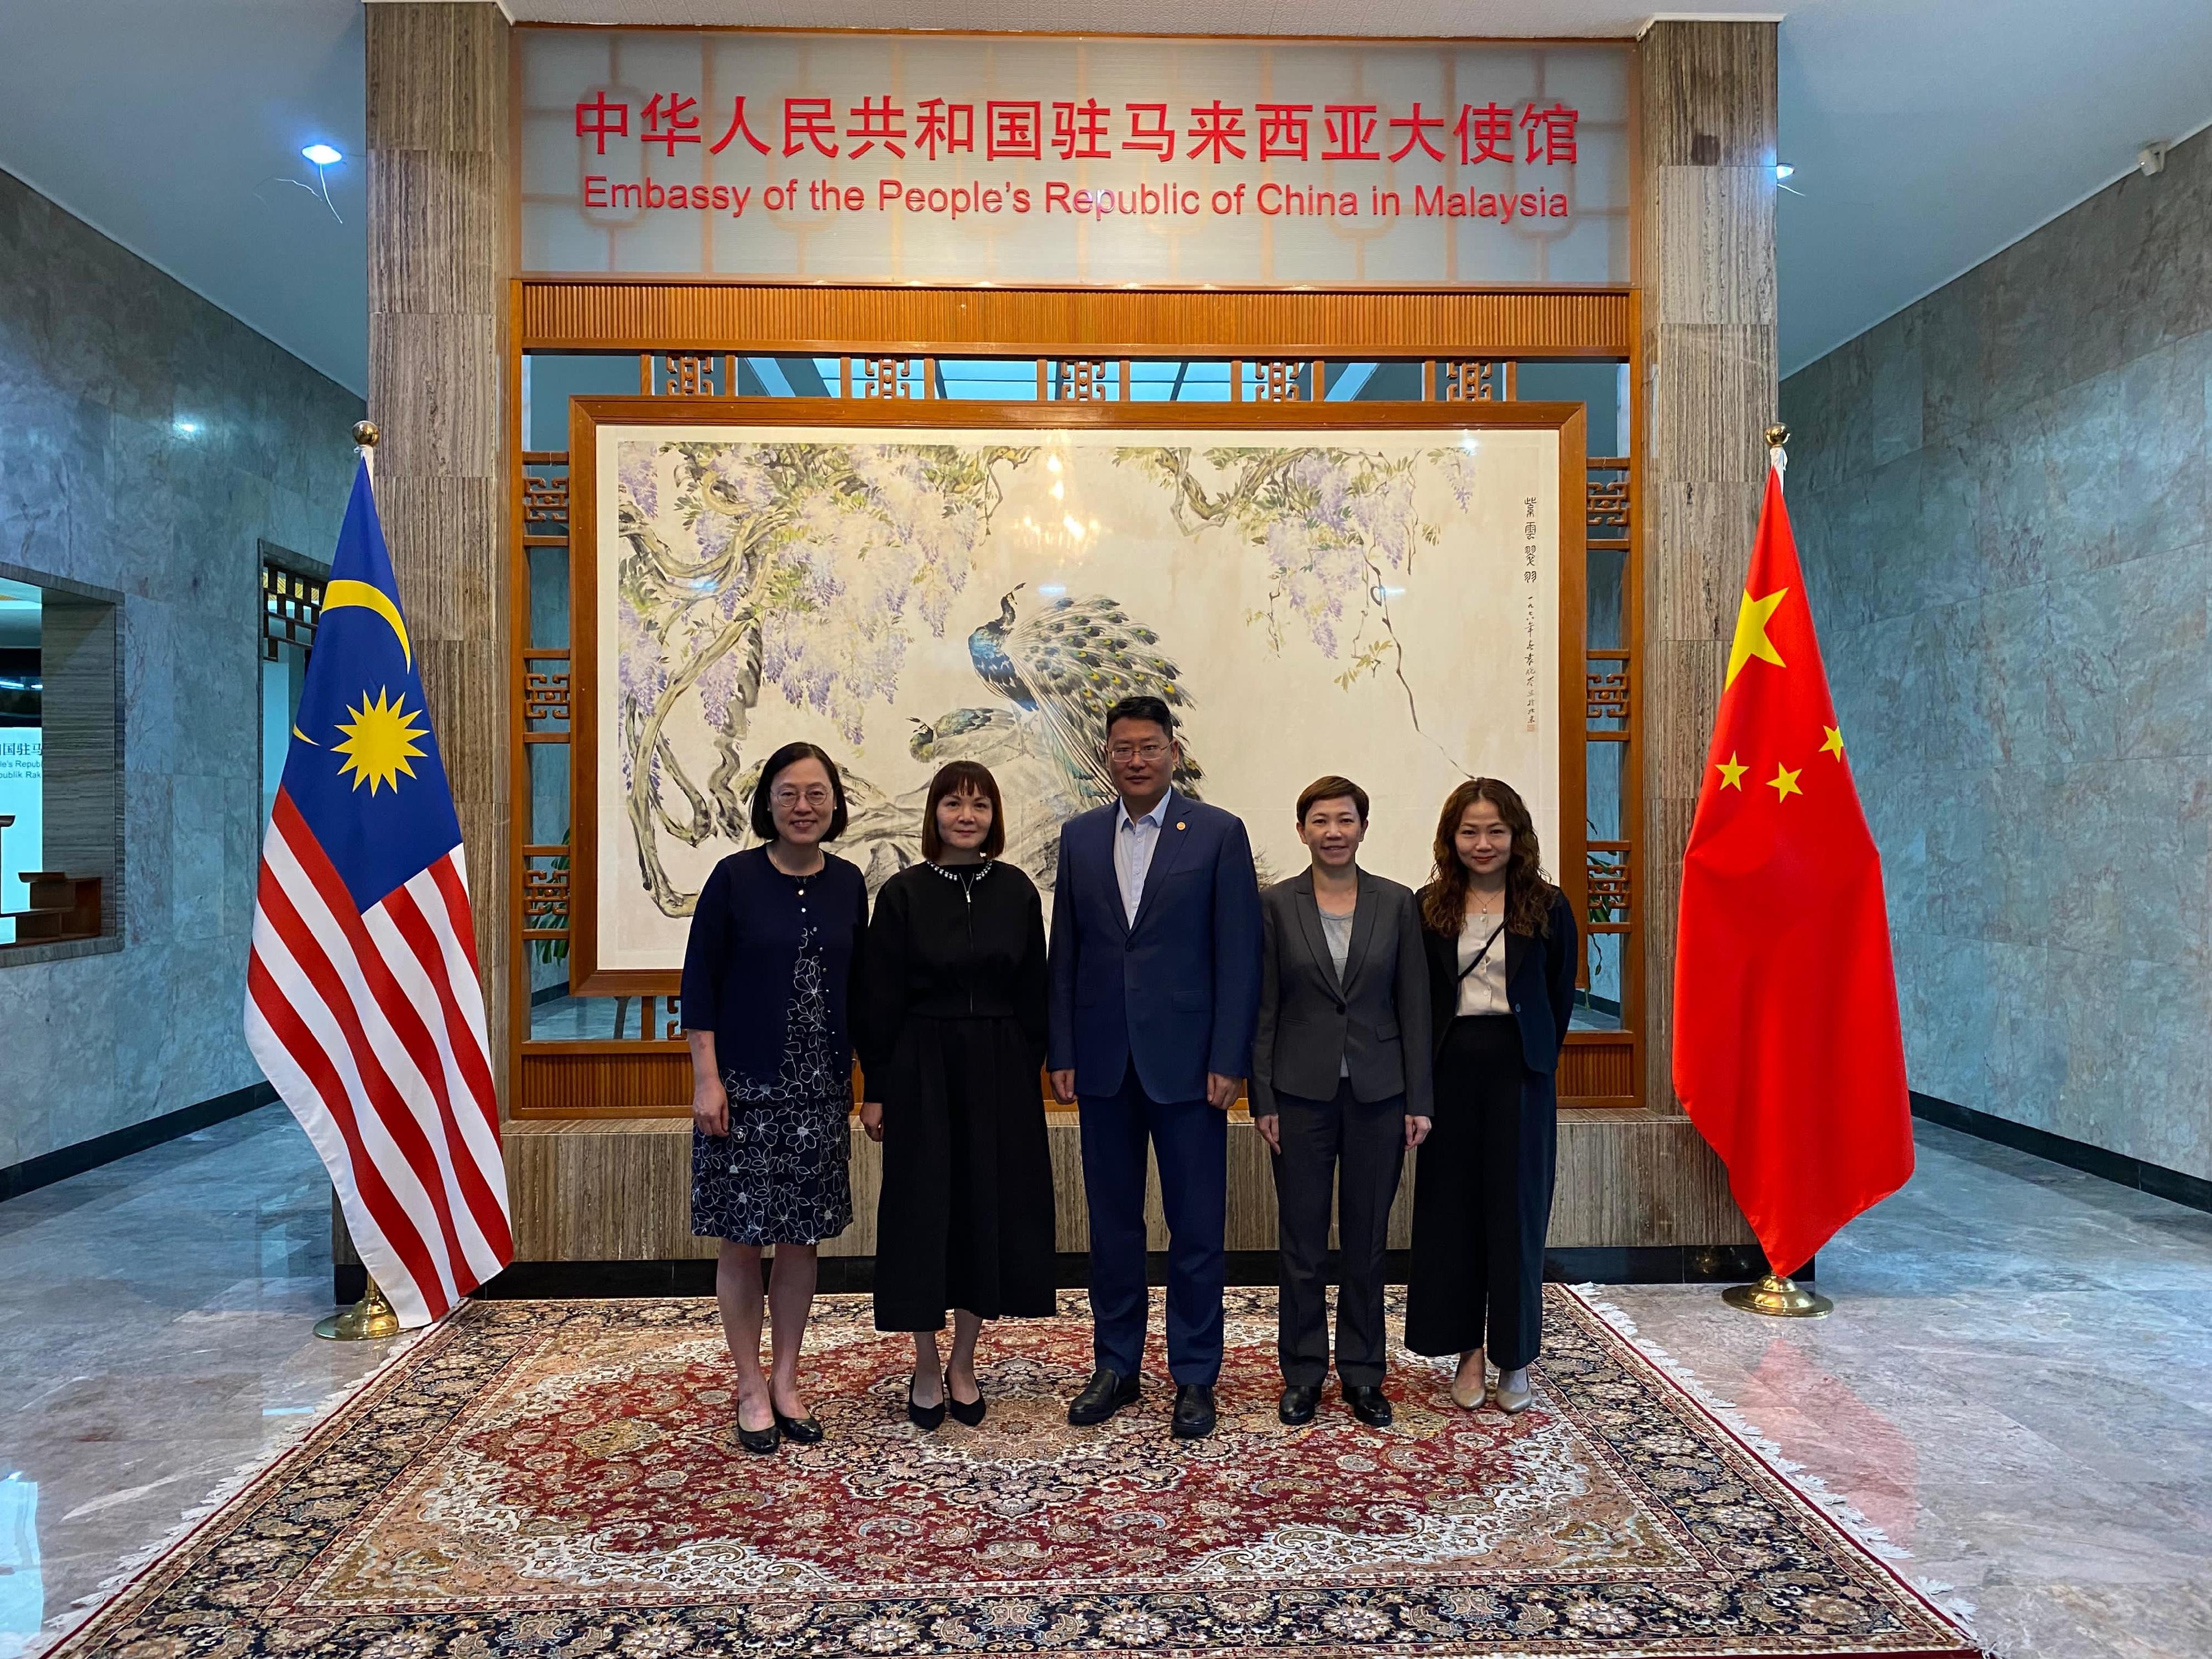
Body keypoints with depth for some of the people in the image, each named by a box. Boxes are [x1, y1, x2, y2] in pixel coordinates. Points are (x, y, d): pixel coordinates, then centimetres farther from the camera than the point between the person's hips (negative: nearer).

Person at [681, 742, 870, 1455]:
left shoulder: (847, 884, 4)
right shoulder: (735, 878, -7)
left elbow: (854, 987, 10)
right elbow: (699, 983, -6)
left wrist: (849, 1077, 9)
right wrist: (706, 1079, -11)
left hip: (818, 1092, 3)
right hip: (744, 1088, -3)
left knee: (801, 1239, 10)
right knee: (741, 1240, 5)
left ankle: (786, 1381, 25)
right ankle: (751, 1389, 20)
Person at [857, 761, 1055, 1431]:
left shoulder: (1016, 891, 2)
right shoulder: (903, 894, -3)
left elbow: (1033, 994, 6)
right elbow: (880, 999, -3)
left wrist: (1029, 1071, 3)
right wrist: (876, 1090, -4)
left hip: (1000, 1072, 2)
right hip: (923, 1070, -2)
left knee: (991, 1208, 7)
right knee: (924, 1210, 4)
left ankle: (963, 1366, 24)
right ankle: (926, 1369, 21)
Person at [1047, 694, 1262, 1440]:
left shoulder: (1219, 834, -2)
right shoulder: (1080, 836, 8)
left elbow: (1238, 955, -5)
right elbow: (1064, 952, 8)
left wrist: (1228, 1060, -10)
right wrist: (1061, 1053, 3)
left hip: (1186, 1060, -3)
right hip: (1104, 1062, 3)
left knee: (1196, 1227, 5)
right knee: (1112, 1223, 13)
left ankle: (1194, 1376, 20)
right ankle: (1116, 1366, 27)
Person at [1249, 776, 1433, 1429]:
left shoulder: (1397, 903, 2)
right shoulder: (1276, 904, -1)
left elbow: (1414, 1006, 2)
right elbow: (1263, 1008, 0)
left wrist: (1418, 1101, -1)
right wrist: (1263, 1099, -4)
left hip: (1377, 1092, 1)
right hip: (1302, 1092, -1)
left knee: (1367, 1241, 10)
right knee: (1301, 1241, 7)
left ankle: (1362, 1372, 24)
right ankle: (1303, 1372, 22)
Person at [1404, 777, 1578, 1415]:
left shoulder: (1548, 907, 1)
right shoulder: (1430, 908, 4)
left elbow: (1561, 997, 5)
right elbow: (1415, 997, 5)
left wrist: (1537, 1058, 2)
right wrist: (1421, 1072, -2)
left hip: (1519, 1072, -1)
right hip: (1450, 1071, 1)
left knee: (1517, 1211, 5)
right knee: (1451, 1208, 5)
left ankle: (1516, 1358, 18)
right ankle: (1468, 1352, 19)